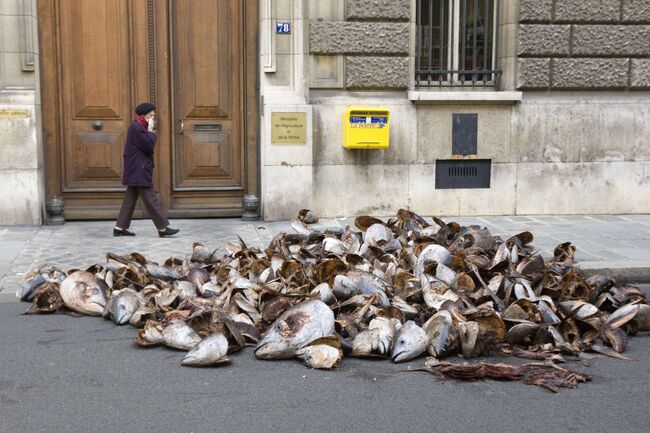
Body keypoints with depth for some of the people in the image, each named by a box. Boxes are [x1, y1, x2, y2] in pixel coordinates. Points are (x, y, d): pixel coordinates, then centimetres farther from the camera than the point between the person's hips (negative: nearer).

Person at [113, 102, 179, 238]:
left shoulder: (137, 127, 18)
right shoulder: (137, 128, -15)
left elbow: (147, 146, 19)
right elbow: (149, 145, -18)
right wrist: (151, 131, -10)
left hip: (135, 172, 11)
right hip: (139, 171, -11)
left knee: (130, 199, 11)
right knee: (151, 199, -8)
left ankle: (120, 228, 13)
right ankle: (163, 228, -6)